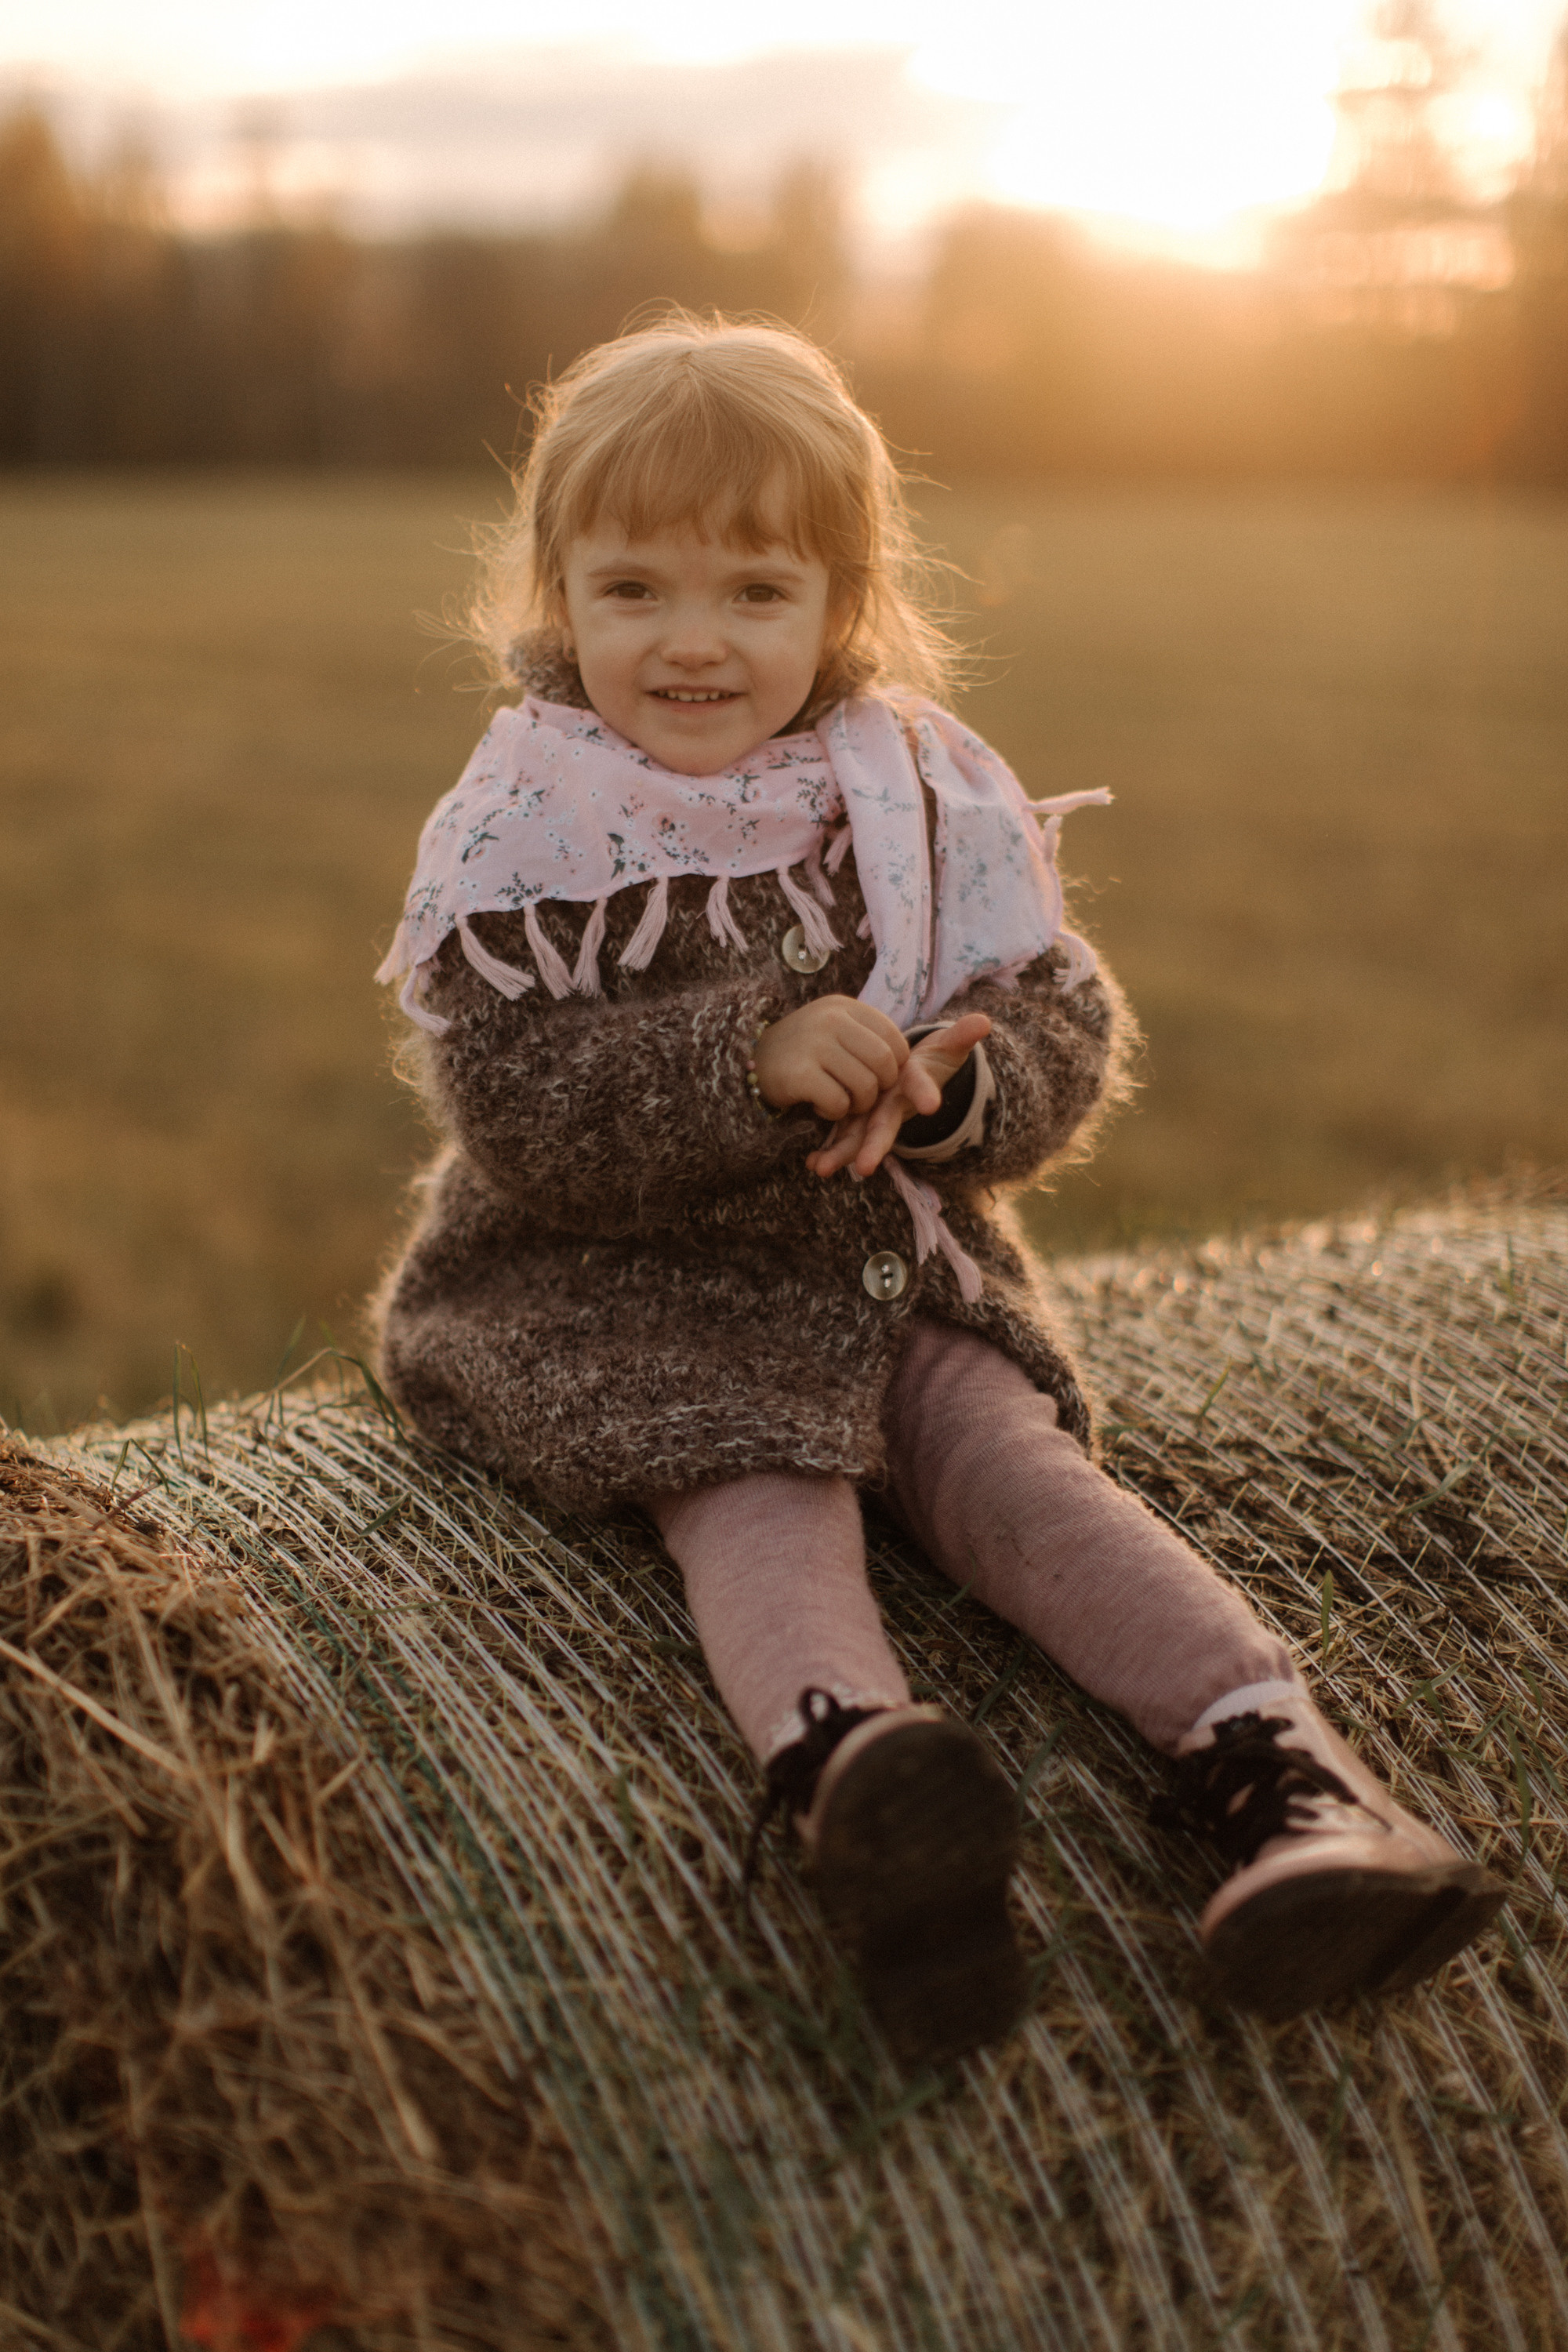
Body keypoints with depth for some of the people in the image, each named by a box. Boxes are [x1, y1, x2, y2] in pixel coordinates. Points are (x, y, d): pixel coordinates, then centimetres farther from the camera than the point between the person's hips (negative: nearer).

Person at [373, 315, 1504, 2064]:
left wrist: (941, 1090, -24)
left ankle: (1278, 1769, -33)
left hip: (897, 1265, 3)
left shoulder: (931, 794, 2)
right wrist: (753, 1053, -29)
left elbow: (1065, 1035, 0)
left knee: (1016, 1463, -19)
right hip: (615, 1290, -2)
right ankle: (850, 1770, -54)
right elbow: (515, 1107, -16)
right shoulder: (523, 824, -7)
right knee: (761, 1491, -28)